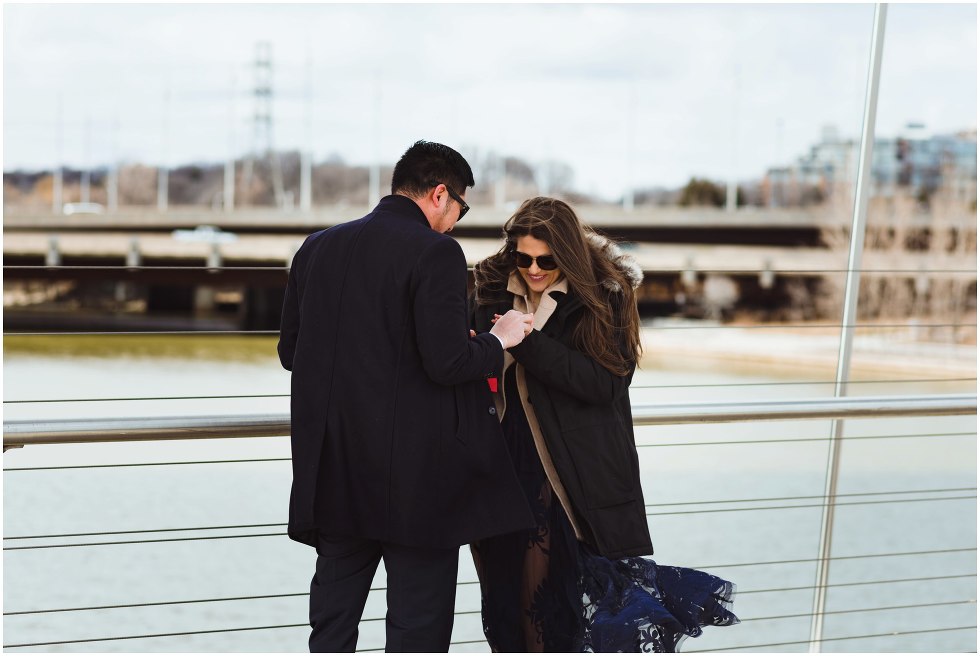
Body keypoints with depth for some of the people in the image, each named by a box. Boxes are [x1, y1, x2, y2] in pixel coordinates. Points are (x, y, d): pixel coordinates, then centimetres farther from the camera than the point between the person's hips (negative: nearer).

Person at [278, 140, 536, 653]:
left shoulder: (317, 248, 7)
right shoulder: (436, 252, -12)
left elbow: (289, 351, 13)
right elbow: (447, 363, -18)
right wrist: (499, 340, 0)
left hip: (334, 473, 6)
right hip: (416, 475, -6)